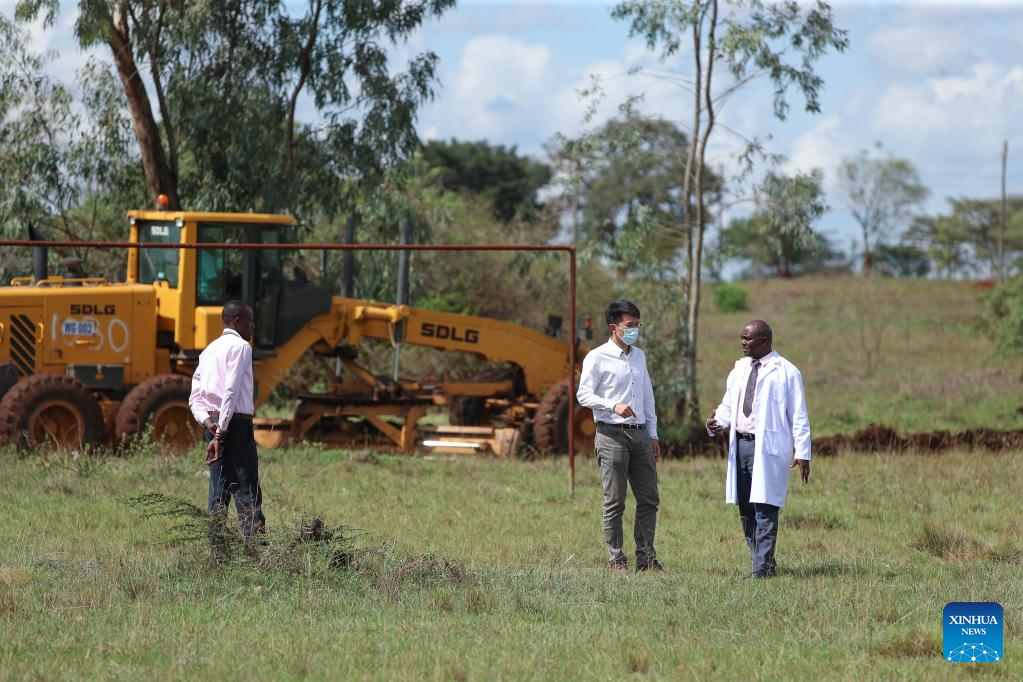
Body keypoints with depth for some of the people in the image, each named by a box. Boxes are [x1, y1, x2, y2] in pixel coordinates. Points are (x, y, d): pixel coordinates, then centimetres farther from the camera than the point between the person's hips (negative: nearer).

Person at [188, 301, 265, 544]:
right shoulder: (240, 346, -6)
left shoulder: (209, 350, 19)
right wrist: (221, 434, -17)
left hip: (213, 424, 8)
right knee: (247, 491, -9)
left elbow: (195, 397, 12)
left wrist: (208, 422, -2)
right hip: (235, 423, -8)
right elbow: (231, 392, -16)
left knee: (219, 491, 6)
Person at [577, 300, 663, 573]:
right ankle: (616, 559, 3)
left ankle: (646, 557, 11)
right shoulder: (597, 358, -4)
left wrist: (652, 434, 16)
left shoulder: (639, 356, 16)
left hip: (640, 434, 6)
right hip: (612, 435, -6)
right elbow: (583, 395, -8)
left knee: (649, 499, 4)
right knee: (614, 502, -3)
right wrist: (613, 406, -22)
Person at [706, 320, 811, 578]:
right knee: (746, 509, 8)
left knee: (765, 509, -10)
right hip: (740, 445, 7)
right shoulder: (739, 369, 15)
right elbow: (728, 404, 21)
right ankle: (764, 562, 17)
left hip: (768, 448, -7)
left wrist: (803, 454, -8)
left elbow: (799, 417, -4)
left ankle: (762, 568, -9)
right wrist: (718, 423, -1)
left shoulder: (786, 372, -3)